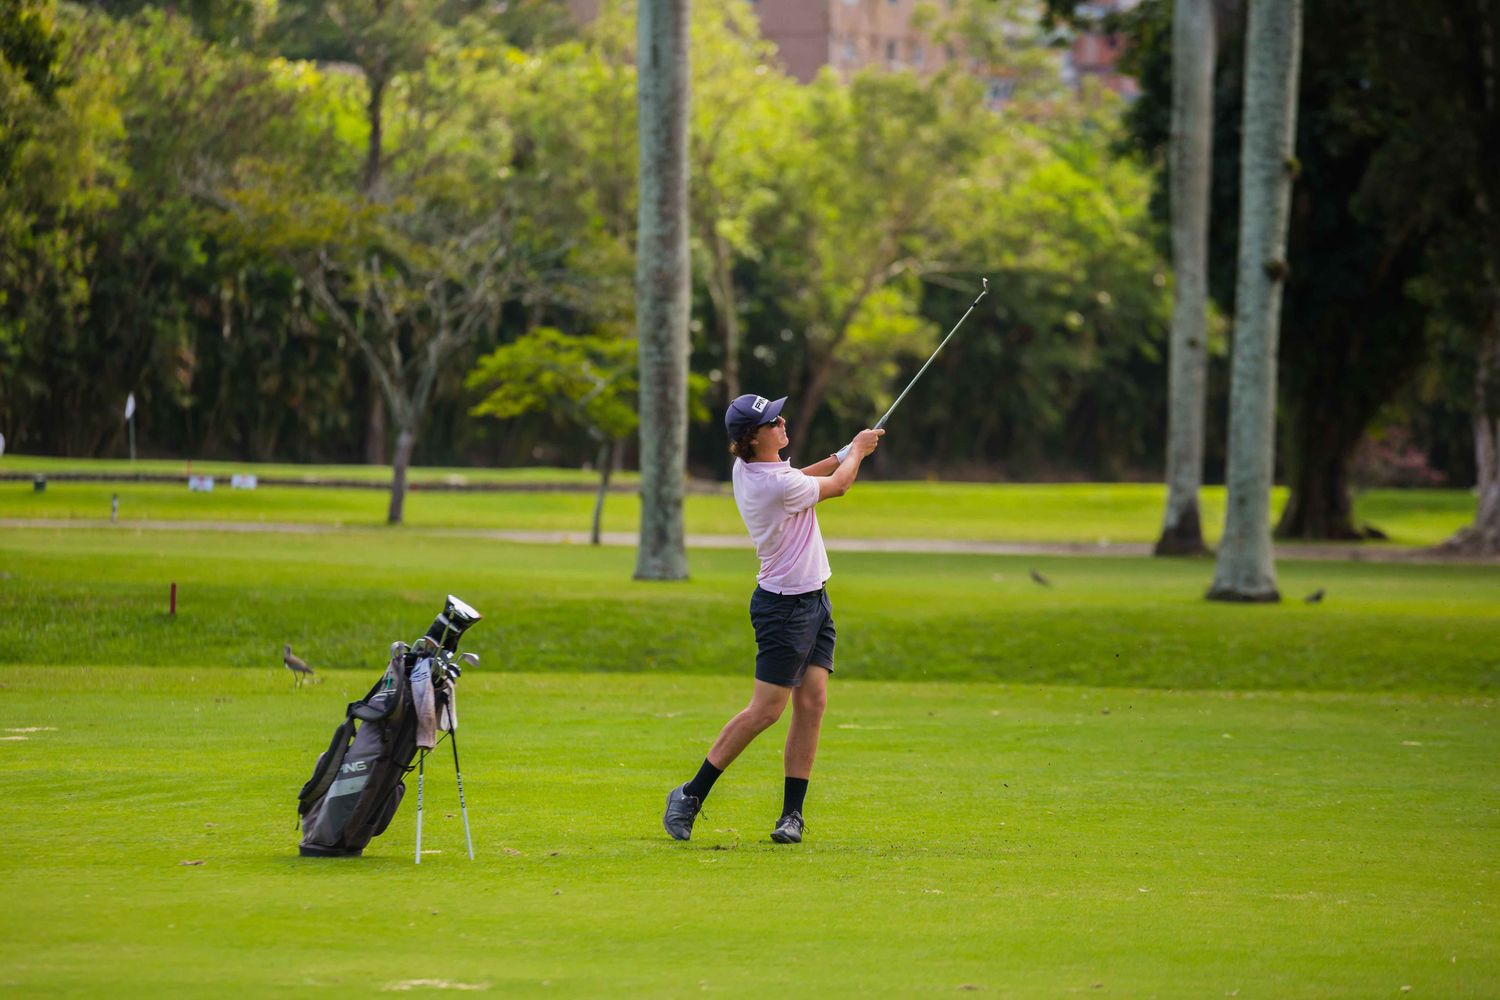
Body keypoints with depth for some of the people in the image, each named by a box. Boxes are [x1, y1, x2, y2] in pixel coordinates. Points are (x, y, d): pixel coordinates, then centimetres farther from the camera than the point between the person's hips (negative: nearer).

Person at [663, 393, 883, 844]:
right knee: (765, 710, -7)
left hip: (813, 600, 9)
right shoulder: (778, 486, -25)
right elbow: (838, 486, -7)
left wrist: (842, 455, 15)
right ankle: (691, 795, 1)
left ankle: (792, 813, 2)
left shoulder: (746, 468, 3)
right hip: (785, 607, -9)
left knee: (812, 703, 2)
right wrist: (857, 451, 12)